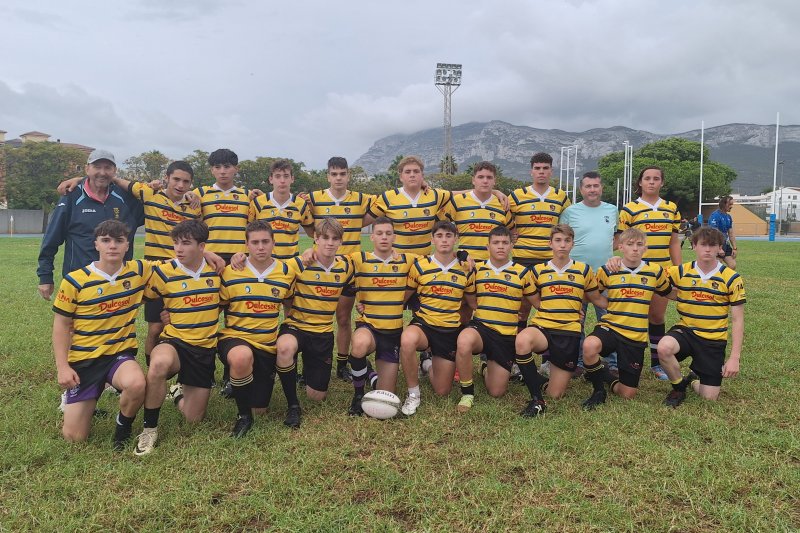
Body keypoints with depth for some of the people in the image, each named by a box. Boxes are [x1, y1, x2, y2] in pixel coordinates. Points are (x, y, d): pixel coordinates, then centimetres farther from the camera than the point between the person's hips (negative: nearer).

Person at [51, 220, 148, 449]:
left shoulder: (138, 271, -4)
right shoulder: (75, 280, -9)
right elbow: (61, 325, -1)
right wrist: (62, 366, -9)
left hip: (121, 353, 1)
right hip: (84, 359, 0)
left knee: (136, 385, -37)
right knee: (74, 437, -1)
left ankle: (124, 425, -2)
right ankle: (73, 400, 35)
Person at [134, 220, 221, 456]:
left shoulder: (216, 269, -1)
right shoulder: (164, 272, -7)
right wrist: (166, 311, -4)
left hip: (206, 348, 2)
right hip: (174, 341, -2)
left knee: (193, 417, 5)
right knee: (159, 364, -41)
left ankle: (179, 392, 42)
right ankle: (149, 429, -18)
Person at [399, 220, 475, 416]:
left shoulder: (466, 269, 2)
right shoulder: (420, 265, -2)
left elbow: (473, 302, 14)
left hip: (451, 331, 2)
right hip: (423, 324, -2)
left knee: (442, 391, 6)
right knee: (407, 340, -41)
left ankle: (428, 365, 42)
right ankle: (413, 394, -16)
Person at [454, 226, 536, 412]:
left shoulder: (522, 272, 2)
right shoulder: (477, 269, 4)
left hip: (507, 336, 1)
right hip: (480, 327, -1)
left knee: (496, 392, 1)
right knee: (464, 341, -39)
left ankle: (487, 368, 38)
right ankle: (467, 393, -15)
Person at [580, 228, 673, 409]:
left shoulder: (655, 271, 3)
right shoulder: (607, 271, -1)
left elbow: (669, 294, 19)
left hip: (637, 337, 2)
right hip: (609, 327, -2)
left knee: (628, 394, 1)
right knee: (590, 346, -38)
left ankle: (605, 377, 35)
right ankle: (598, 389, -10)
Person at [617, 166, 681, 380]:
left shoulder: (671, 209, 9)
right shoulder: (629, 209, -2)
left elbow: (674, 243, 12)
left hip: (662, 271, 3)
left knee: (658, 316, 10)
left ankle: (657, 363, 21)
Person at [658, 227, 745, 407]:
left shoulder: (731, 278, -6)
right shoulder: (680, 272, -3)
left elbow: (737, 321, -4)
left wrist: (734, 357, -11)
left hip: (714, 340, 0)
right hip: (685, 330, 1)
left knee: (709, 397, -4)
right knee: (664, 348, -35)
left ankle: (694, 380, 35)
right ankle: (679, 387, -4)